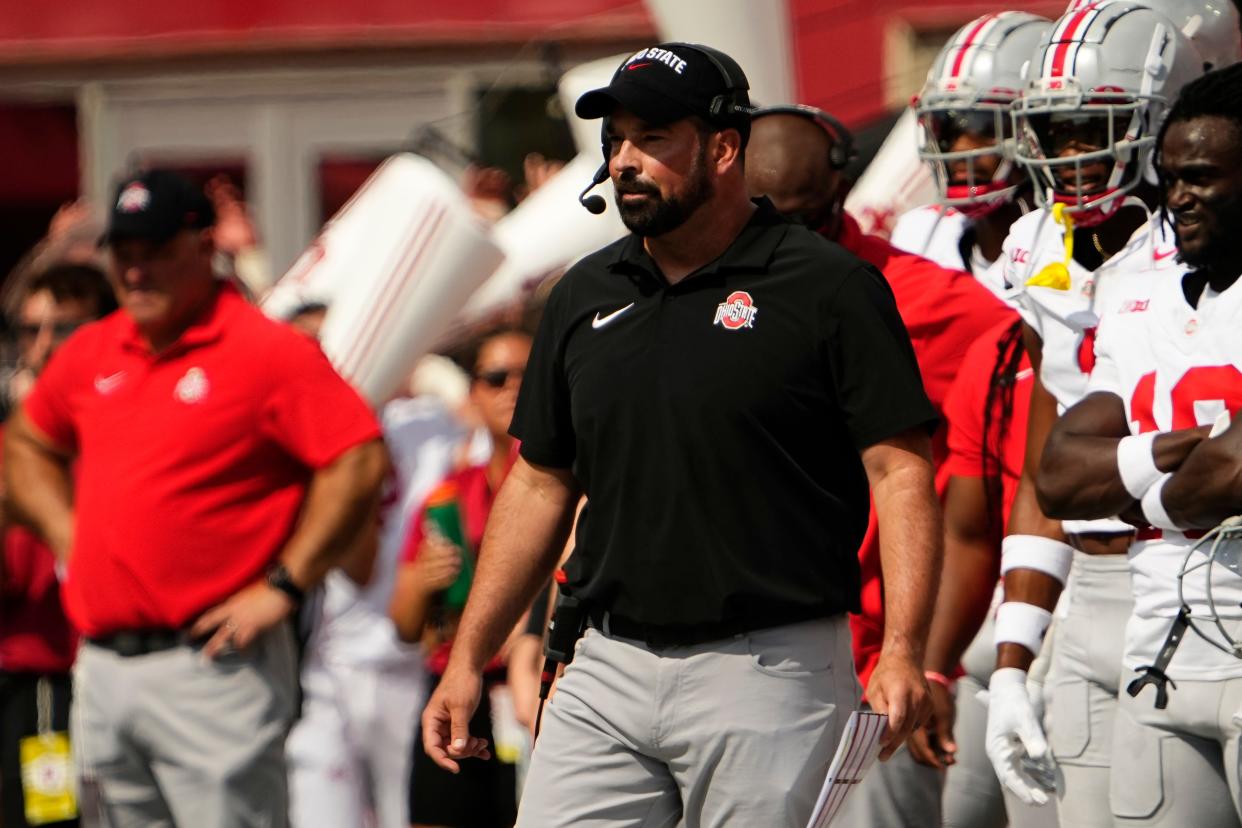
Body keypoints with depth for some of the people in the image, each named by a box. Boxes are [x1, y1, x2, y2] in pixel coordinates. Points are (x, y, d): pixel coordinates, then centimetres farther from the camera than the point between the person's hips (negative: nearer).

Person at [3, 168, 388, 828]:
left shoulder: (269, 351, -7)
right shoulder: (89, 354, 13)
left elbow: (360, 461, -13)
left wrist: (281, 588, -14)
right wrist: (69, 540, 14)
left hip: (210, 668, -7)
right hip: (102, 667, 7)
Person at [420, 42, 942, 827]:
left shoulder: (829, 288, -5)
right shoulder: (587, 296, 13)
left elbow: (899, 469, -9)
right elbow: (542, 481, 19)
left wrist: (904, 652, -19)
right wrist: (469, 659, 15)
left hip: (767, 672, -5)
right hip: (609, 669, 5)